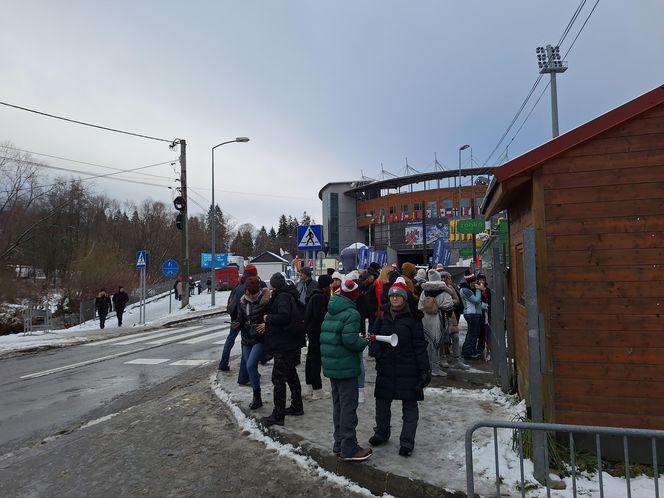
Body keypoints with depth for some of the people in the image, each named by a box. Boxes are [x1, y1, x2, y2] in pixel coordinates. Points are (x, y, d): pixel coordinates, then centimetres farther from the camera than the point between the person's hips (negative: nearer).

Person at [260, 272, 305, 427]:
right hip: (292, 343, 11)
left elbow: (284, 317, -30)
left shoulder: (283, 297, -16)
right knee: (291, 374, 21)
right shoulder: (290, 295, 14)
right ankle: (297, 406, 33)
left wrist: (268, 318, -15)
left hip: (285, 345, -11)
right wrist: (268, 324, 12)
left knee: (278, 378, -5)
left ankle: (278, 415, 1)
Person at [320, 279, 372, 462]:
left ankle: (339, 444, 26)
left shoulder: (330, 312, 10)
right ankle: (349, 448, 7)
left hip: (330, 364, 8)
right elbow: (350, 339, -24)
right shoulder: (351, 313, -16)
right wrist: (364, 342, -7)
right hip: (346, 366, -8)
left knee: (338, 404, 17)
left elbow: (324, 335, 12)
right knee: (348, 406, 0)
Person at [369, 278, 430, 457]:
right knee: (382, 401, 15)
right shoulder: (383, 317, 4)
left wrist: (425, 369, -10)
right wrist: (377, 353, -10)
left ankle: (407, 441, 17)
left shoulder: (412, 318, -8)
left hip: (408, 369, -4)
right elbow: (374, 337, 9)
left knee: (409, 405, 5)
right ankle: (382, 432, 36)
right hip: (385, 368, 4)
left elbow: (420, 345, -8)